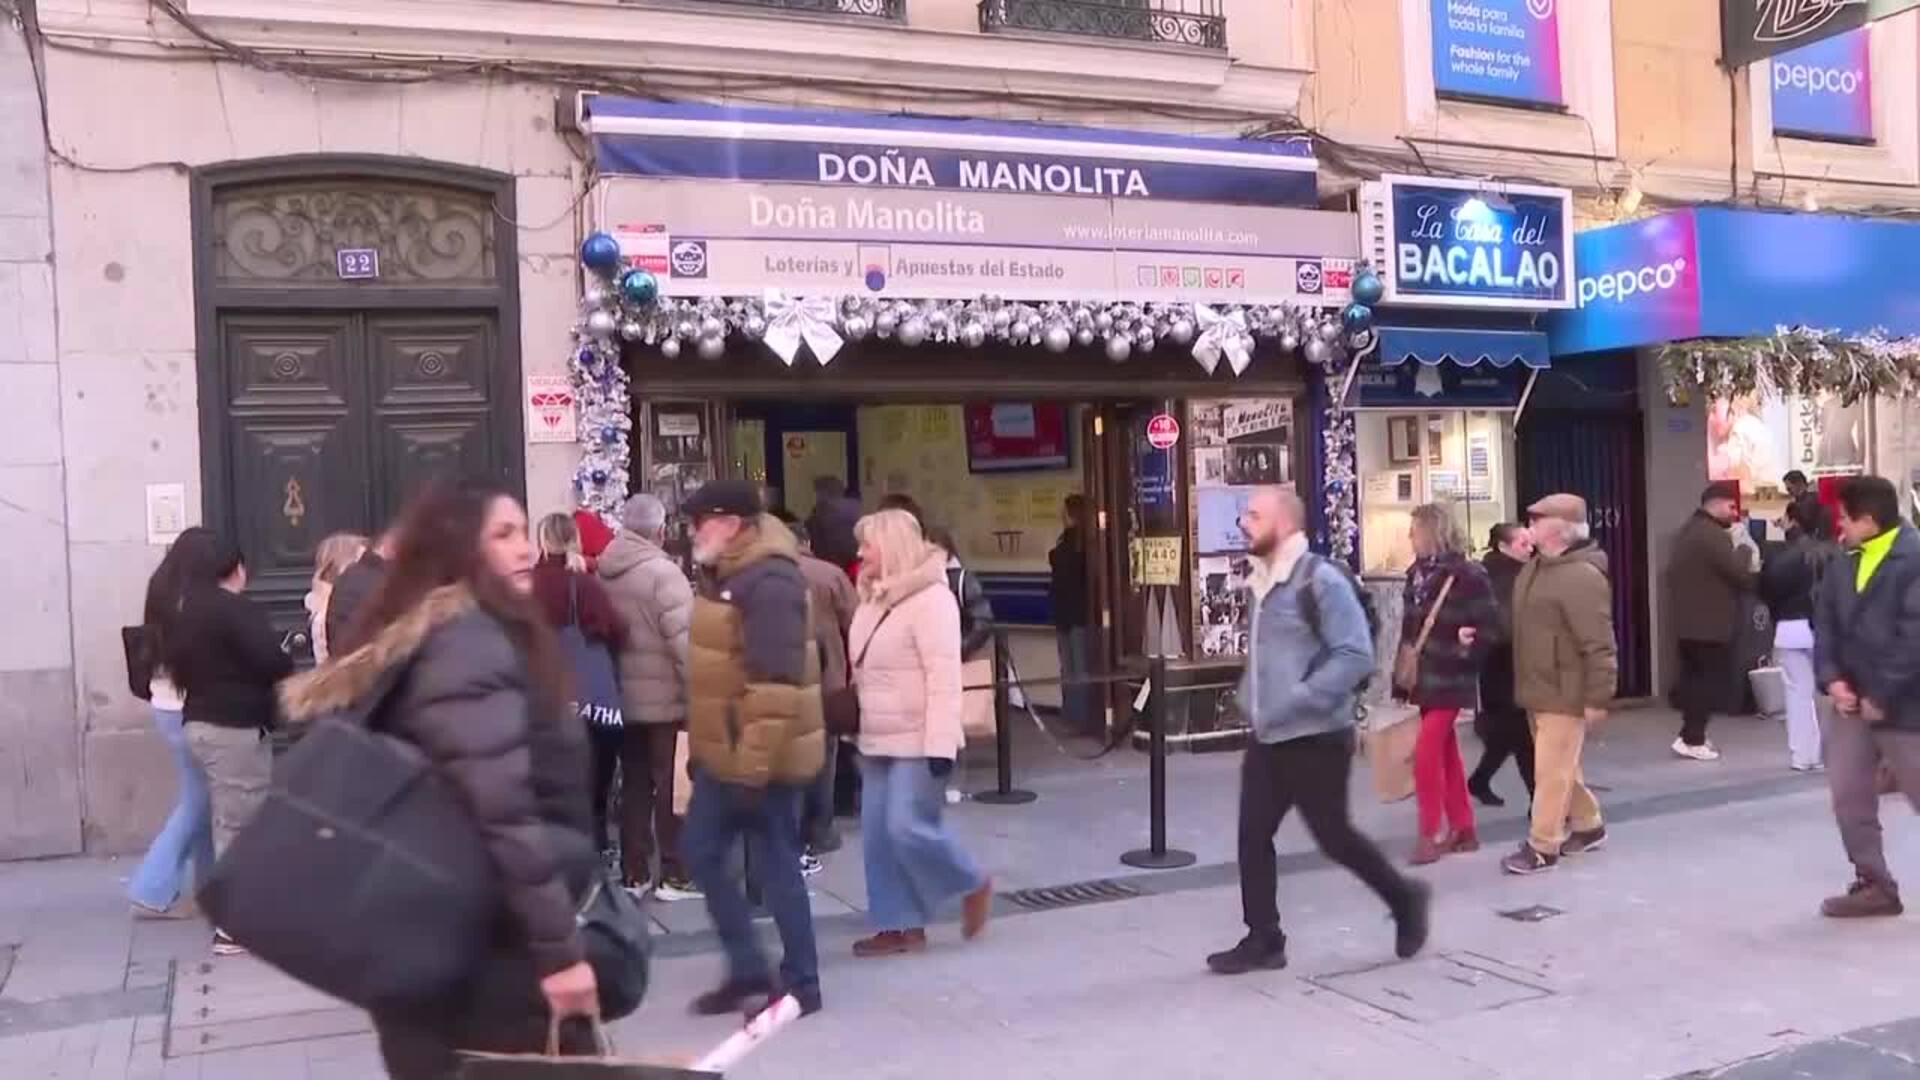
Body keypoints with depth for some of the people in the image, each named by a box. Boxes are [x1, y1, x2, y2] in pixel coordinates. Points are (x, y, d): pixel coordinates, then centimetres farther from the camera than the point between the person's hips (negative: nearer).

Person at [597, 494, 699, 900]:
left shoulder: (604, 571, 5)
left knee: (634, 787, 13)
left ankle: (634, 873, 19)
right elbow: (682, 640, -20)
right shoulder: (663, 572, -15)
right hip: (665, 699, -6)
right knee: (672, 787, 2)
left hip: (622, 698, 6)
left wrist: (616, 679, 13)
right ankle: (675, 875, 8)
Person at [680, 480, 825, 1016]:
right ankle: (748, 968, 25)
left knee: (775, 868, 2)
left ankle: (800, 985, 17)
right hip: (724, 753, 10)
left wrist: (754, 767, -25)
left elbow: (775, 684, -26)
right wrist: (707, 747, 21)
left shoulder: (767, 581, -21)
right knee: (699, 852, 14)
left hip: (758, 757, -10)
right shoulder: (728, 574, 11)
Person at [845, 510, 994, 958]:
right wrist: (860, 729, 18)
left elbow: (943, 678, -20)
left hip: (918, 743, -9)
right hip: (878, 741, 9)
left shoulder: (931, 598, -14)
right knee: (879, 834, 6)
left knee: (909, 828, -11)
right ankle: (900, 926, 15)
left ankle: (973, 887, 14)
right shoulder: (873, 599, 12)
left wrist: (941, 746, -24)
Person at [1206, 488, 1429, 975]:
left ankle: (1404, 898, 28)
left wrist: (1295, 702, -25)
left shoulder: (1321, 580, -16)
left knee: (1334, 836, 4)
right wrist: (1252, 697, 11)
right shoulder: (1261, 581, 9)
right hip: (1267, 739, 8)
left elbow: (1356, 656, -22)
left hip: (1315, 739, -8)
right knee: (1253, 837, 4)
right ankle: (1263, 941, 14)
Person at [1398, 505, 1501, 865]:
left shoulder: (1465, 574, -14)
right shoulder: (1417, 573, 8)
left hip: (1450, 678, -7)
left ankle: (1431, 833, 1)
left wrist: (1466, 648, -18)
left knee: (1427, 754, -10)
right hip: (1425, 676, 8)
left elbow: (1491, 624, -12)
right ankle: (1463, 828, 23)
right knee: (1445, 754, 13)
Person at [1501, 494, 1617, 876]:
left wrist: (1598, 697, -21)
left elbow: (1599, 644, -21)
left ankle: (1542, 847, 2)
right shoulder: (1532, 570, 11)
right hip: (1539, 690, 9)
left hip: (1565, 694, -9)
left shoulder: (1582, 576, -19)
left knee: (1552, 771, -5)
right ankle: (1588, 825, 35)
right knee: (1561, 767, 20)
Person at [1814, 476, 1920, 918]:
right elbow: (1825, 624, 9)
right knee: (1848, 797, 8)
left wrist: (1882, 697, -19)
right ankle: (1874, 885, 20)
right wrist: (1833, 678, -6)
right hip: (1853, 703, 7)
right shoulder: (1843, 564, 9)